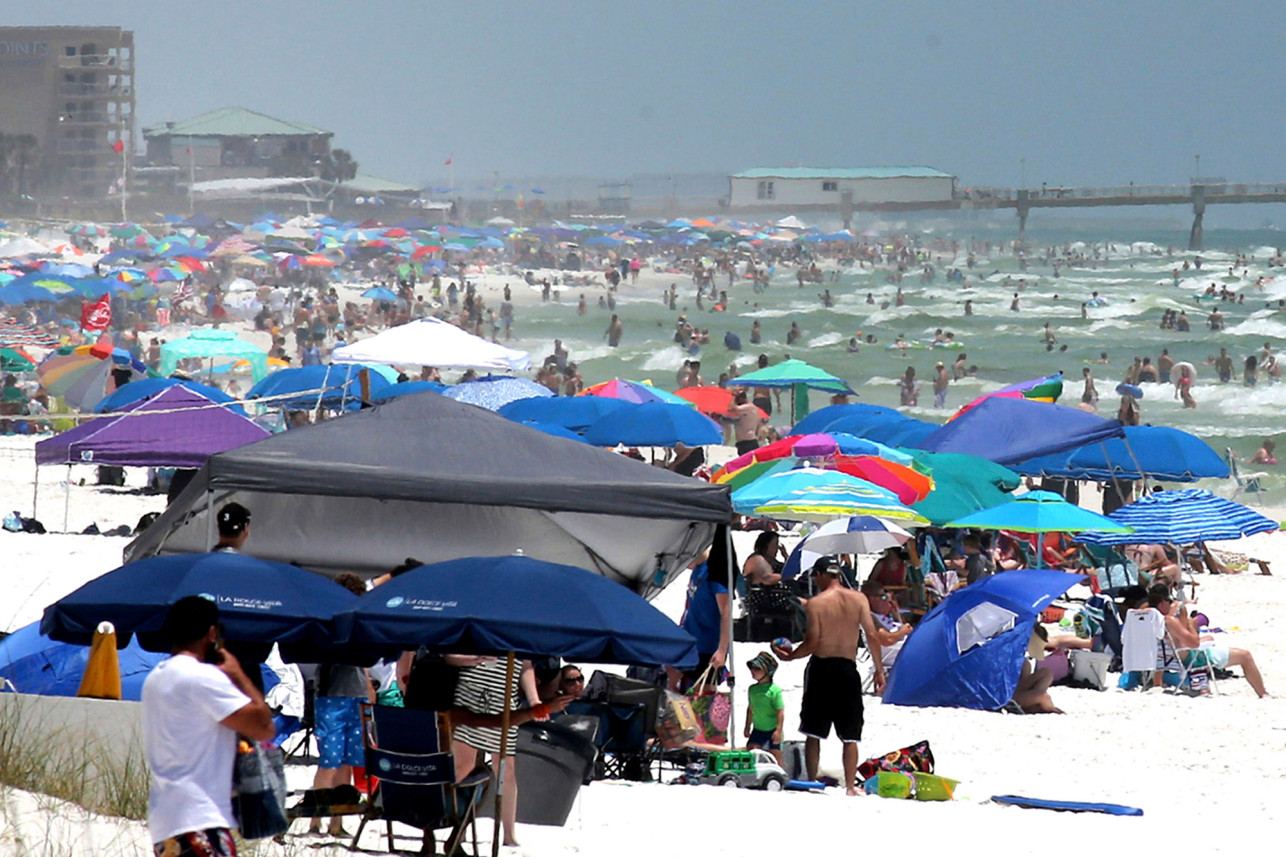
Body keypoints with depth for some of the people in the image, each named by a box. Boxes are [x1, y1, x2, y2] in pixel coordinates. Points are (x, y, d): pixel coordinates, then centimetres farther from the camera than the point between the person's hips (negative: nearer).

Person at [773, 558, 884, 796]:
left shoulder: (815, 603, -6)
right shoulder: (859, 599, 1)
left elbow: (811, 644, -10)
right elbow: (872, 637, -1)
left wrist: (789, 656, 7)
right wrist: (879, 670, 6)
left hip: (821, 667, -2)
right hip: (848, 669, 2)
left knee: (813, 732, 8)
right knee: (850, 736, 5)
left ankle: (812, 782, 6)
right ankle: (850, 786, -1)